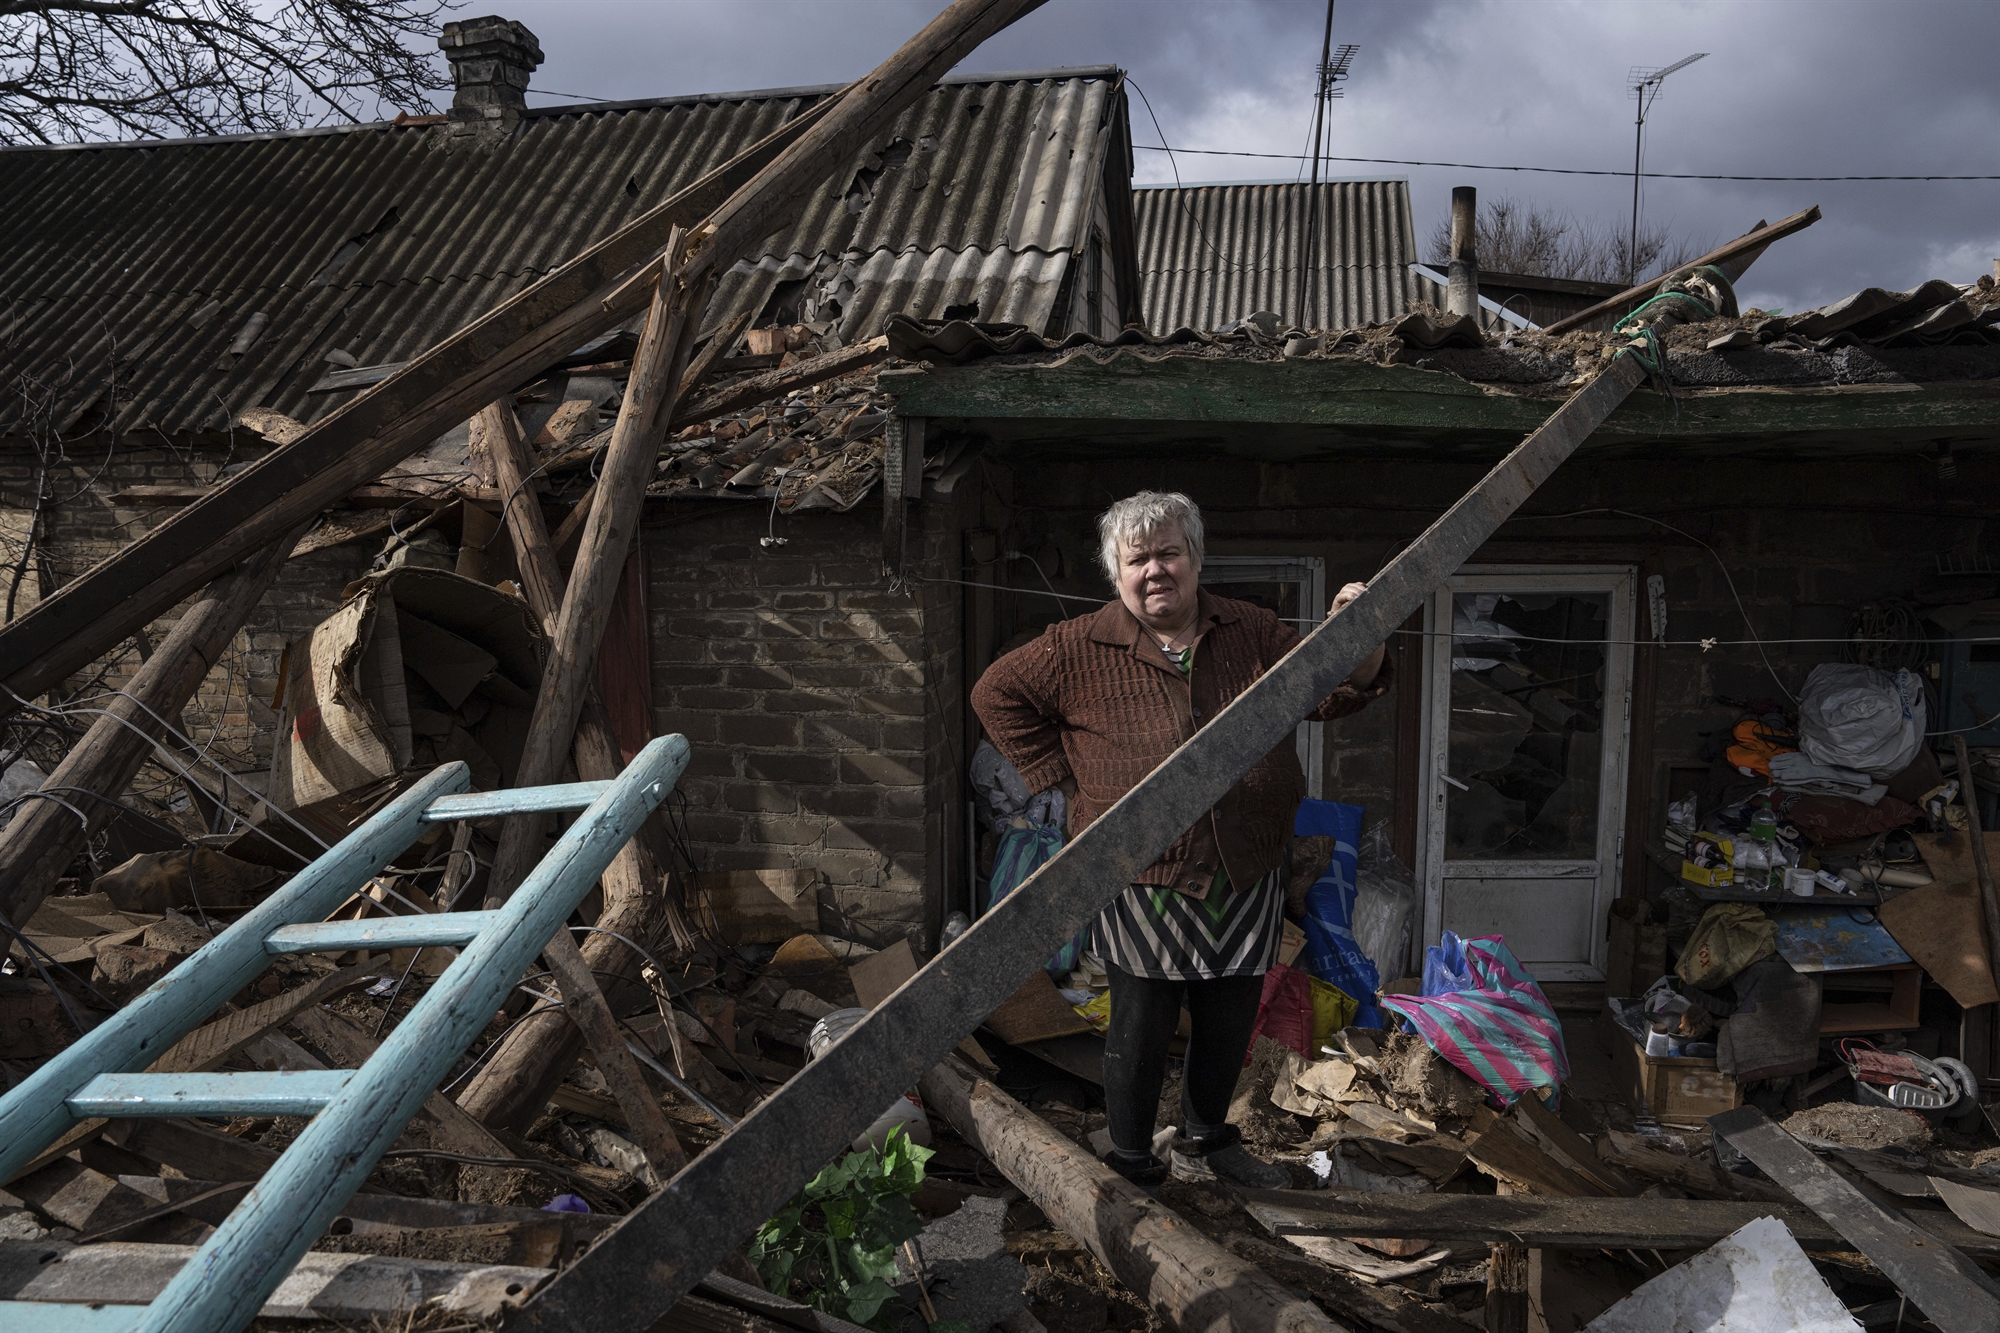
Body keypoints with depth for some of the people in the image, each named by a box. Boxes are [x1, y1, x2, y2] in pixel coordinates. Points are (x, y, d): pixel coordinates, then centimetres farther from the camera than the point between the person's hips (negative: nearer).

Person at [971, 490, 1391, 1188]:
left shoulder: (1251, 632, 4)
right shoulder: (1082, 648, -6)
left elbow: (1329, 692, 10)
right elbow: (996, 693, 3)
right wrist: (1064, 775, -2)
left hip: (1244, 878, 4)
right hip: (1143, 879, -4)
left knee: (1230, 1023, 18)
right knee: (1141, 1029, 5)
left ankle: (1206, 1139, 42)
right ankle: (1133, 1166, 26)